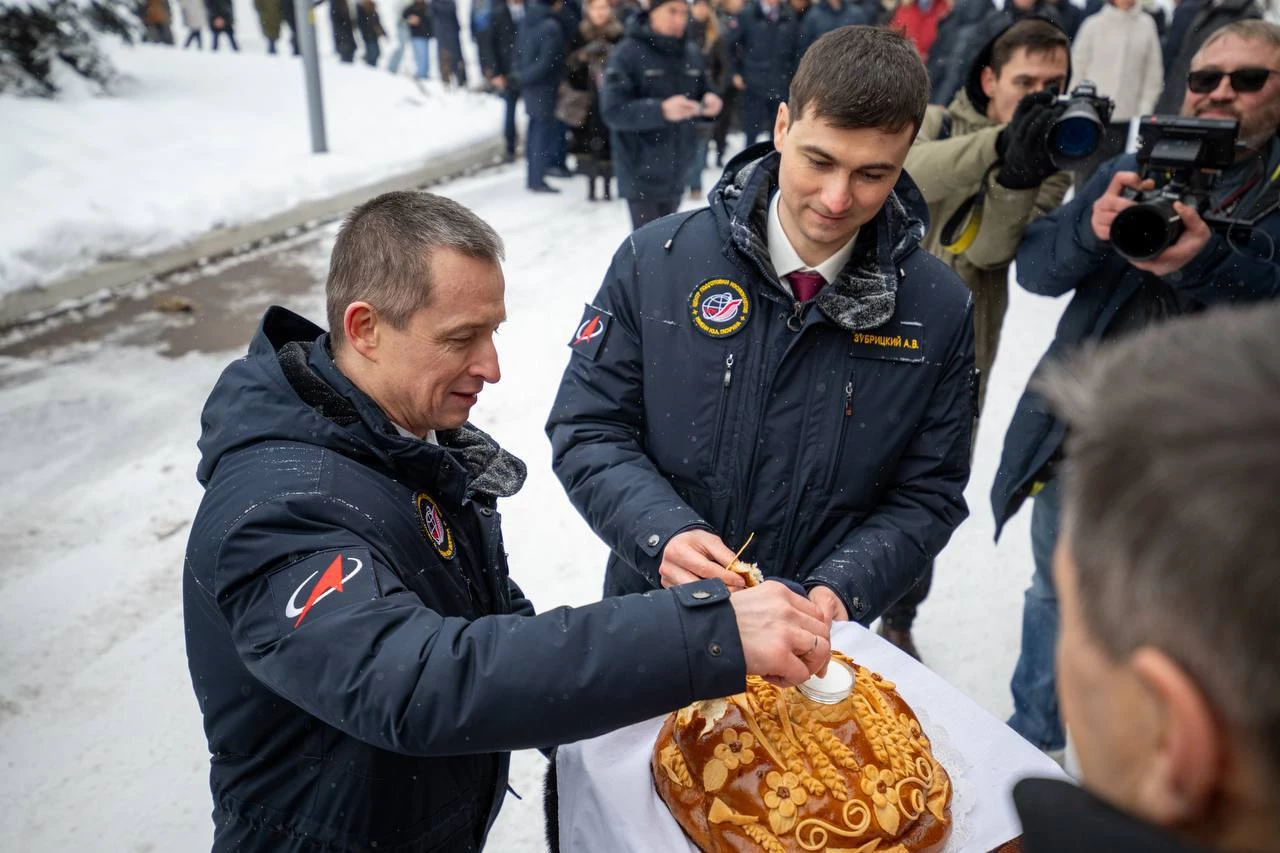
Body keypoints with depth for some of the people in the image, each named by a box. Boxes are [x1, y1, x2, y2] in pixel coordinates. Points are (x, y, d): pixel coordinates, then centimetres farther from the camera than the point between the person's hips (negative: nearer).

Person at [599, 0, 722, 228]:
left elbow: (704, 94, 16)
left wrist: (709, 104, -9)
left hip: (676, 172, 6)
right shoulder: (628, 53, -9)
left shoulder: (691, 53, 9)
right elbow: (613, 110, -17)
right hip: (642, 173, -6)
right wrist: (661, 110, -30)